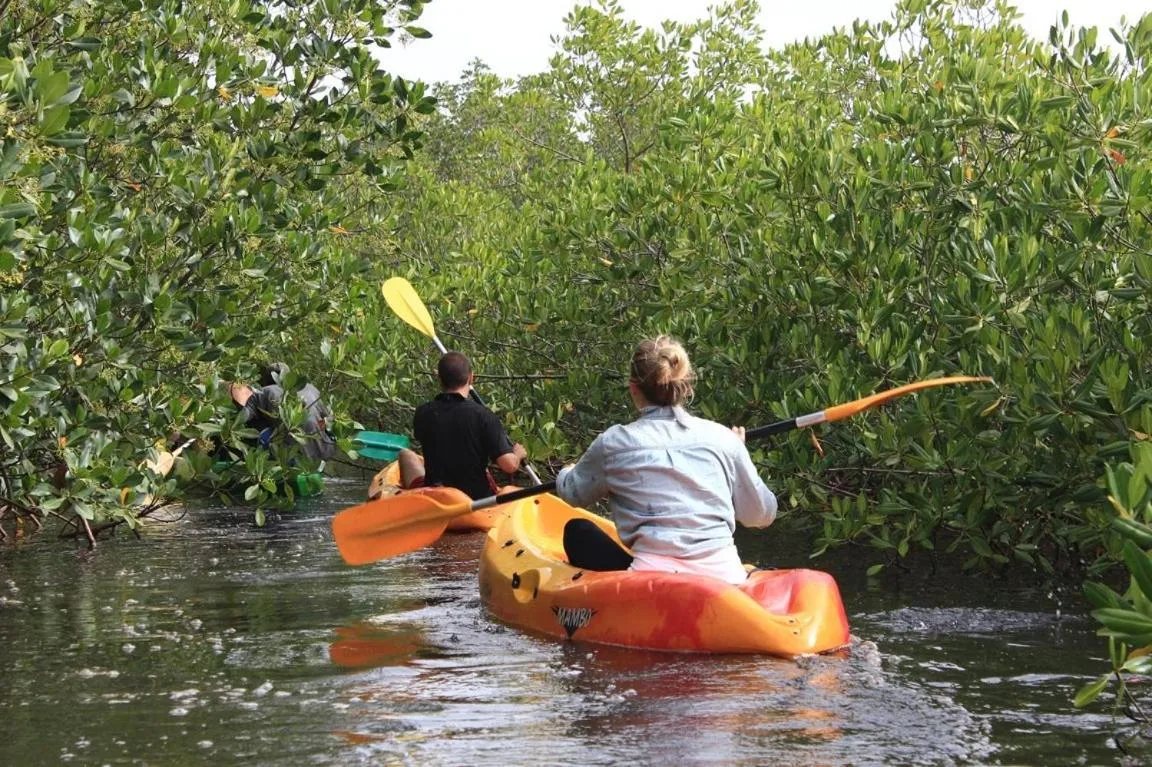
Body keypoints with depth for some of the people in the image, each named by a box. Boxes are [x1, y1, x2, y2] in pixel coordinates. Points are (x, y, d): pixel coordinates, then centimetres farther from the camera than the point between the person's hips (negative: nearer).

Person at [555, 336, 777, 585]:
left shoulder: (614, 443, 4)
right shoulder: (722, 438, 7)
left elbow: (572, 493, 24)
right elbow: (762, 515, 16)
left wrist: (565, 474, 49)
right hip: (725, 580, 4)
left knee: (578, 530, 19)